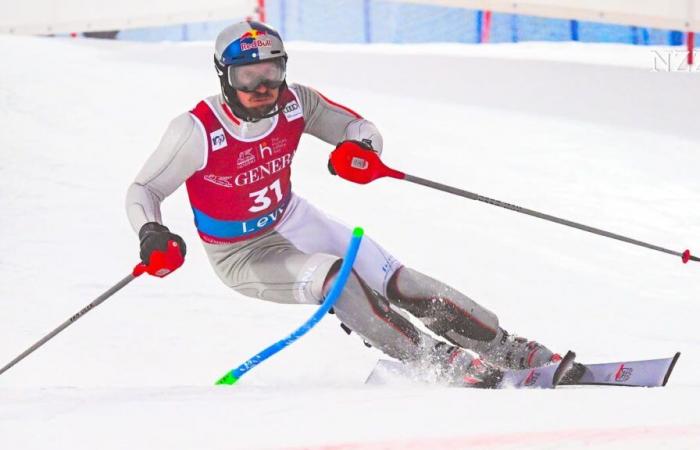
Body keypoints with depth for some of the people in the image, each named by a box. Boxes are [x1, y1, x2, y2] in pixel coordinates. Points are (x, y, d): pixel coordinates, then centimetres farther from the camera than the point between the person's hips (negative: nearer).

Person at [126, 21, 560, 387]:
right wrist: (151, 232, -37)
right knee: (334, 276, -31)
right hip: (243, 253, -5)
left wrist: (361, 146, -29)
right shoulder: (196, 131, -25)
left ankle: (512, 351, -2)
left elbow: (360, 128, -5)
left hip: (292, 220, 5)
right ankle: (444, 363, -29)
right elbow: (144, 191, -16)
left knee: (398, 282, -8)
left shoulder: (294, 103, -14)